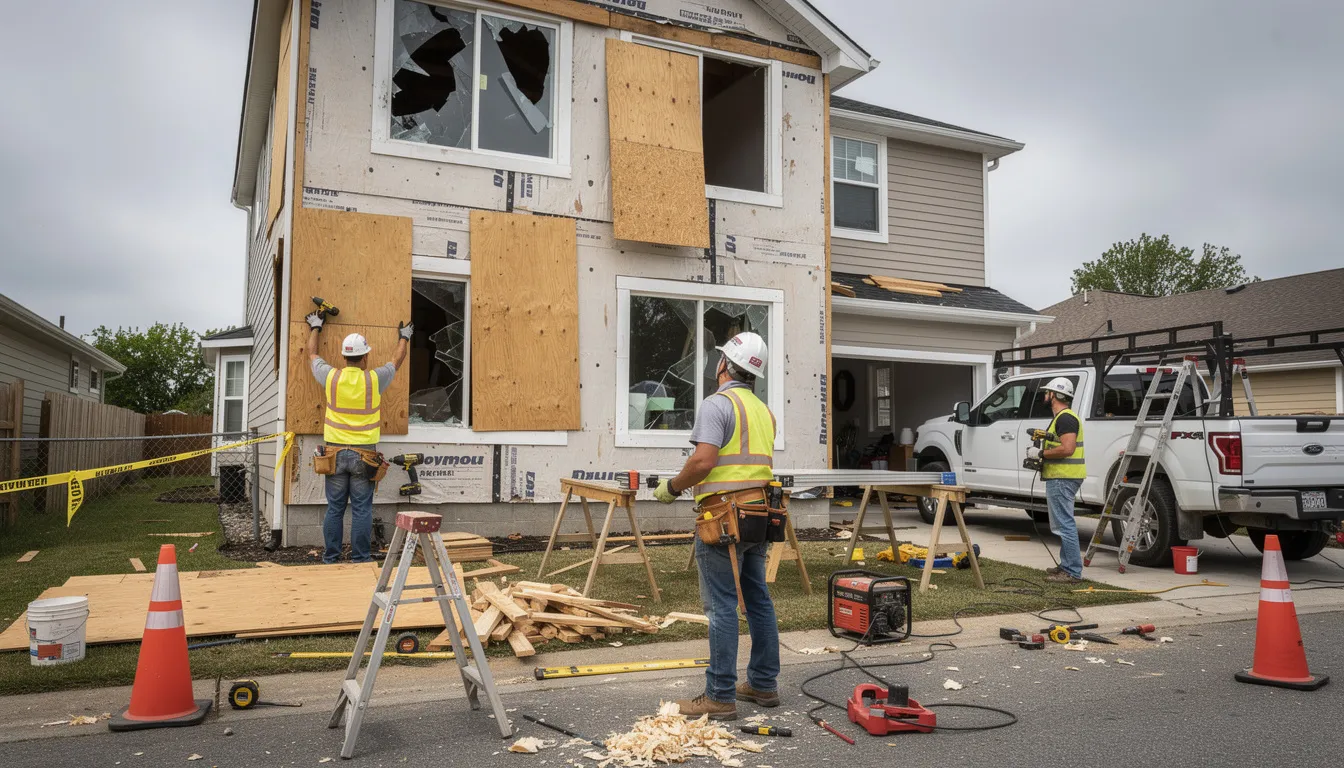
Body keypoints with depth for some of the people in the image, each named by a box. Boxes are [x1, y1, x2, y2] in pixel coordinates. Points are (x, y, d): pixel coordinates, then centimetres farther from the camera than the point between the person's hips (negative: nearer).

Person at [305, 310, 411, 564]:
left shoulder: (331, 377, -2)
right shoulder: (374, 380, -5)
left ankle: (331, 558, 14)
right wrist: (404, 338, 34)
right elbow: (397, 360, 15)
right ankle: (359, 559, 6)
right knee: (361, 510, 3)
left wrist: (315, 328, 36)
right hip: (363, 454, -2)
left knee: (335, 509, 8)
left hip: (335, 452, 2)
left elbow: (312, 355, 19)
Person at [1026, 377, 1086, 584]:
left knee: (1064, 525, -9)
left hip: (1063, 479, -11)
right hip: (1062, 478, 11)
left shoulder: (1065, 418, -15)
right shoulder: (1062, 417, 20)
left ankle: (1073, 572, -6)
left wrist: (1041, 453, -16)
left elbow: (1067, 448, -25)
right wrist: (1041, 453, 13)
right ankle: (1067, 566, 26)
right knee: (1064, 524, 18)